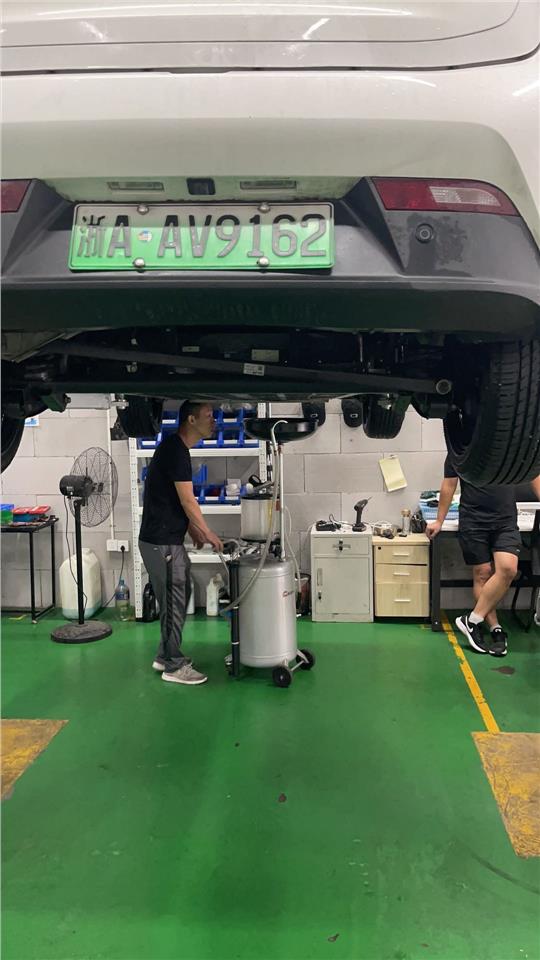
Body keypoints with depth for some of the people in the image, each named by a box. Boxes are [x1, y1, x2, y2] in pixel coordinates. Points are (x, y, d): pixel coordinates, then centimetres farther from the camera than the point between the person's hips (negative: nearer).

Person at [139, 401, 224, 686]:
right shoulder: (175, 450, -19)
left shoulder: (176, 448, 13)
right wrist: (209, 534, -7)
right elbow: (188, 502, -17)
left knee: (179, 598, 17)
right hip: (160, 542, -10)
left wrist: (193, 530, 16)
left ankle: (165, 656, 29)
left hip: (169, 539, 10)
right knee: (173, 603, 0)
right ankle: (173, 666, 12)